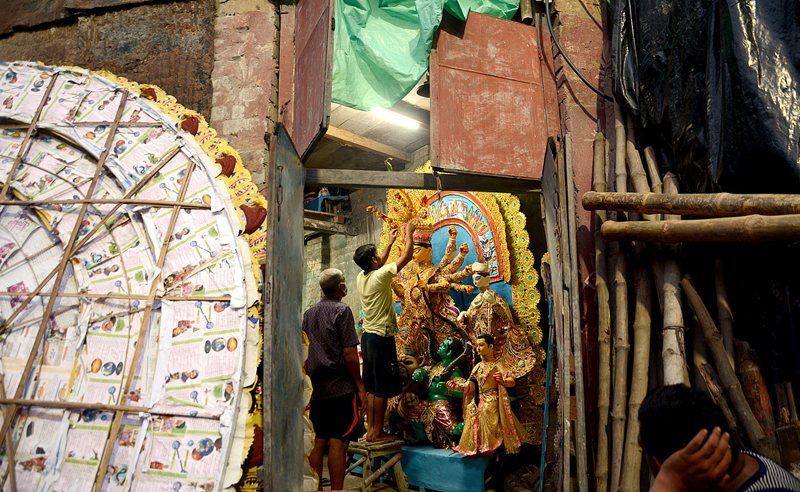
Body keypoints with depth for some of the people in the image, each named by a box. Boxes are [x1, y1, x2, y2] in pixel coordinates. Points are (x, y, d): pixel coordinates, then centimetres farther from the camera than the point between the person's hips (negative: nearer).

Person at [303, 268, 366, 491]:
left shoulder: (309, 313, 11)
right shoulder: (342, 310, -8)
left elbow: (304, 354, 14)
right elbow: (349, 352, -13)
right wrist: (360, 387, -8)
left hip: (316, 388, 6)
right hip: (341, 387, -6)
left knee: (317, 441, 9)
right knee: (338, 441, -2)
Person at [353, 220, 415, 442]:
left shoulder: (361, 278, 6)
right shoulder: (380, 277, -15)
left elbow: (379, 266, 28)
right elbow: (406, 256, -8)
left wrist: (390, 243, 34)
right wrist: (409, 233, 7)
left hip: (367, 336, 8)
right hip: (382, 338, -8)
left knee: (371, 388, 13)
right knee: (382, 389, 0)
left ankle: (371, 430, 19)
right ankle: (377, 433, 7)